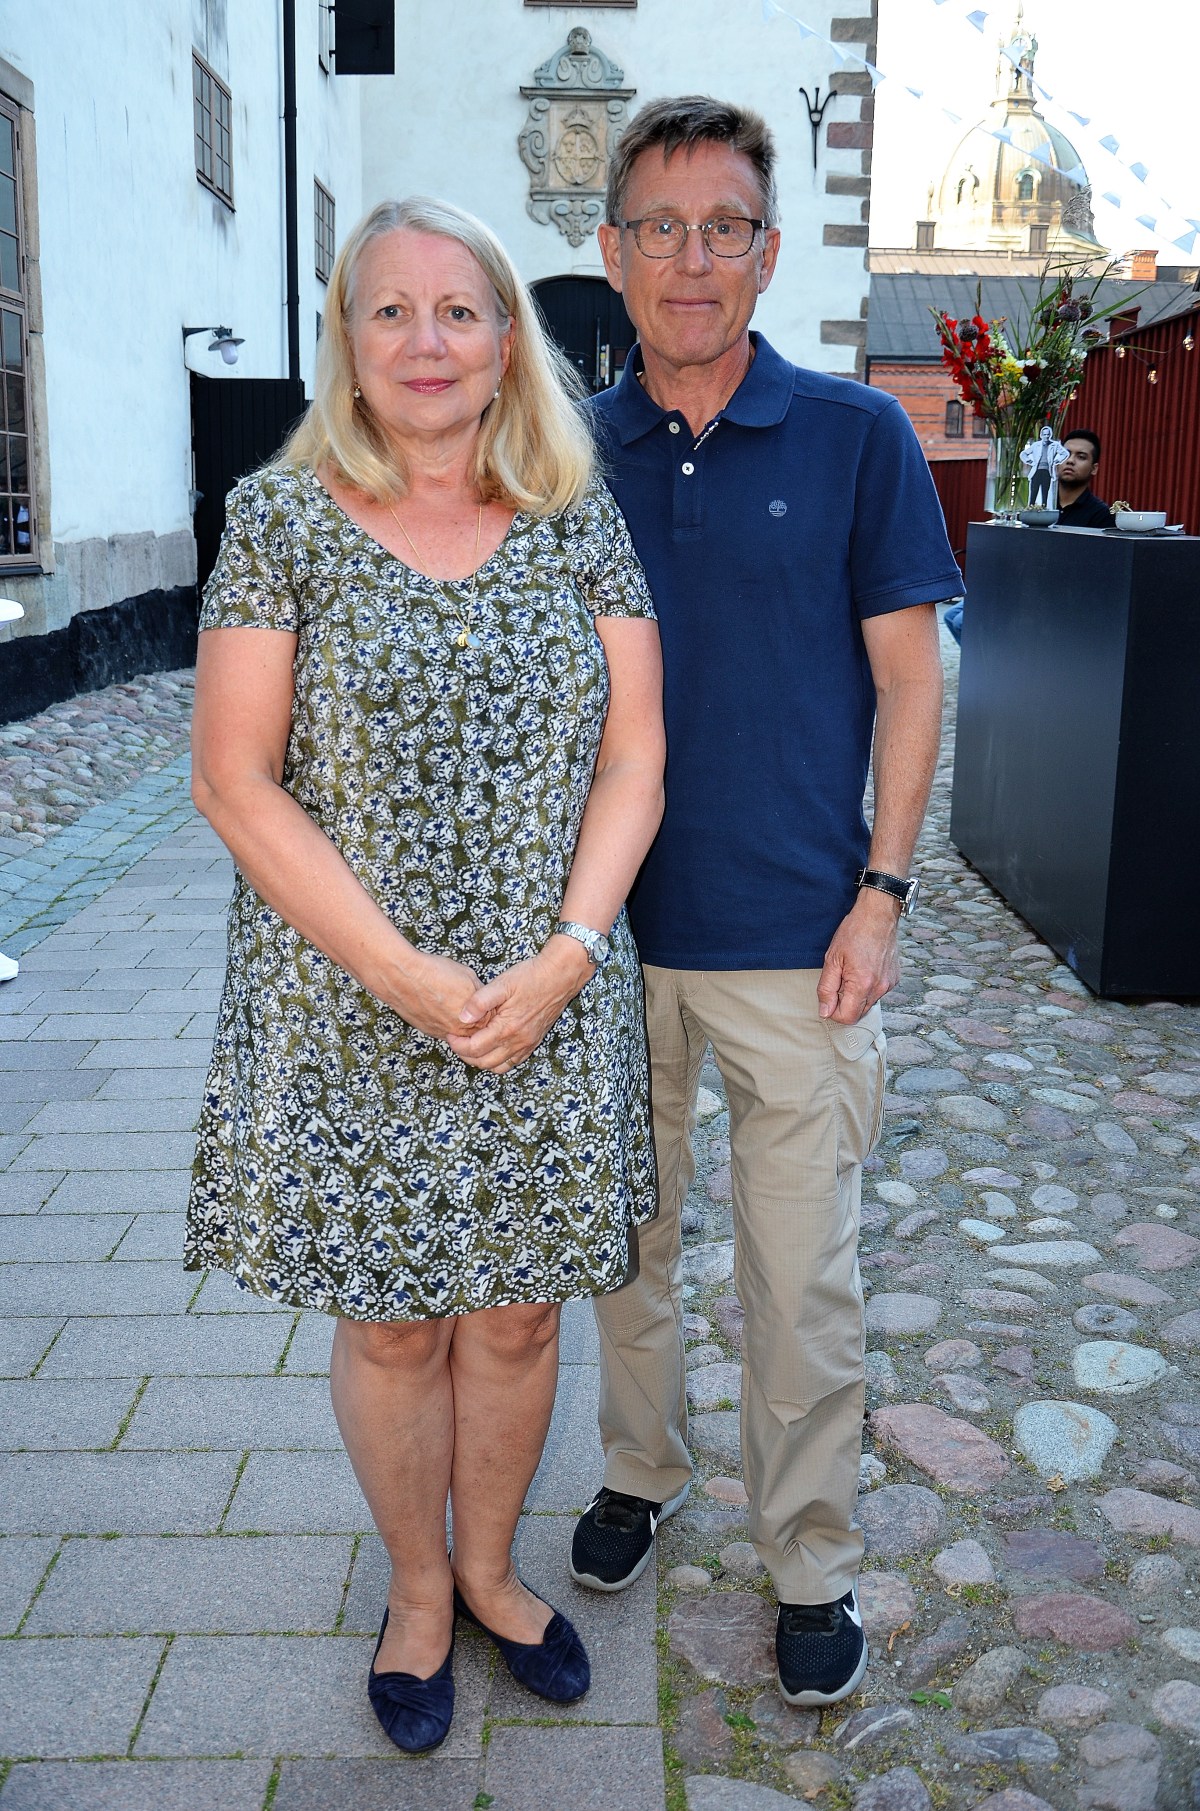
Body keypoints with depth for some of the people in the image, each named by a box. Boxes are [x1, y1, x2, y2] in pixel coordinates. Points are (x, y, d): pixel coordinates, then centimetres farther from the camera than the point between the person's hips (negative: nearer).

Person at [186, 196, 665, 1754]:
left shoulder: (580, 523, 3)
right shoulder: (281, 517, -4)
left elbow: (633, 757, 2)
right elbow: (234, 778, -8)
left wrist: (565, 952, -12)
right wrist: (406, 974, -15)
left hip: (551, 1009, 2)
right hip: (349, 1011, -2)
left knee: (516, 1314, 14)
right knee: (392, 1322, 12)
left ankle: (491, 1566, 39)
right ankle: (418, 1590, 37)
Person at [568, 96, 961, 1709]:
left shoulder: (857, 437, -4)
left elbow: (909, 679, -1)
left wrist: (883, 889, -8)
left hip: (796, 936, -2)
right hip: (609, 926, 3)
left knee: (801, 1275, 6)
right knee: (629, 1230, 18)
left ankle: (812, 1562, 26)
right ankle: (642, 1469, 41)